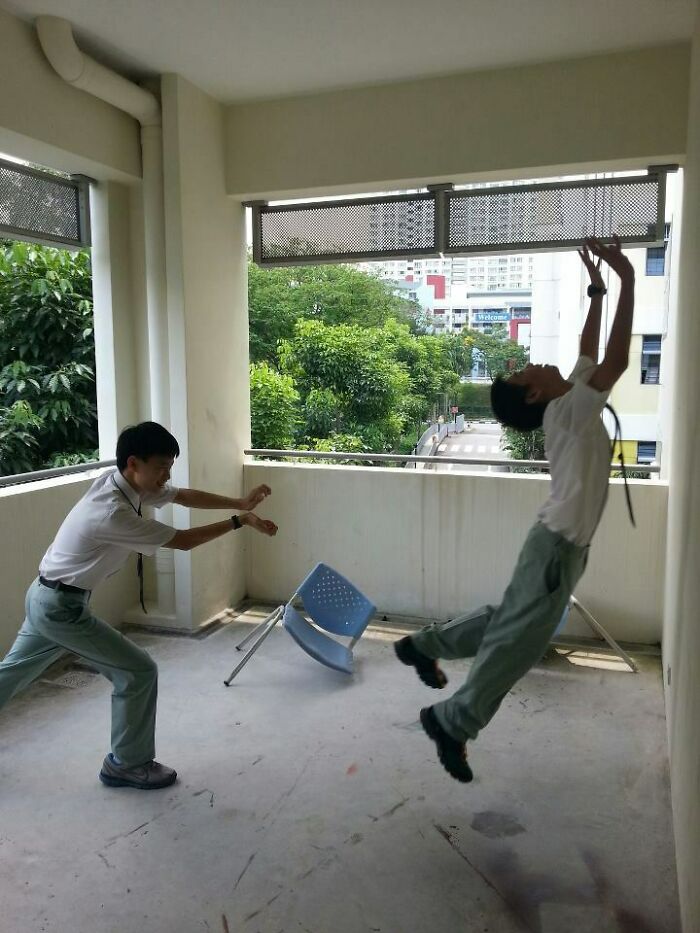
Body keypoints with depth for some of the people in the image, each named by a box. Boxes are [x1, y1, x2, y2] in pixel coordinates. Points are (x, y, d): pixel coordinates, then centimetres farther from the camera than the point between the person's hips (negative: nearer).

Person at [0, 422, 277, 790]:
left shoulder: (125, 482, -4)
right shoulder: (112, 512, -30)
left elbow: (185, 497, 3)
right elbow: (182, 541, -23)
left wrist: (240, 502, -8)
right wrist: (240, 521, -16)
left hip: (47, 598, 10)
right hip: (61, 606, -10)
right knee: (138, 671, -4)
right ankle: (128, 765, 13)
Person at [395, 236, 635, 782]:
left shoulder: (570, 401, 9)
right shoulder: (568, 410, -16)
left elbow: (590, 351, 19)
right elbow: (616, 360, -25)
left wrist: (597, 288, 13)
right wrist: (628, 281, -18)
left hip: (565, 541, 9)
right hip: (559, 542, -9)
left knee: (507, 621, 19)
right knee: (519, 640, -3)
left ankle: (424, 646, 30)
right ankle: (454, 721, 8)